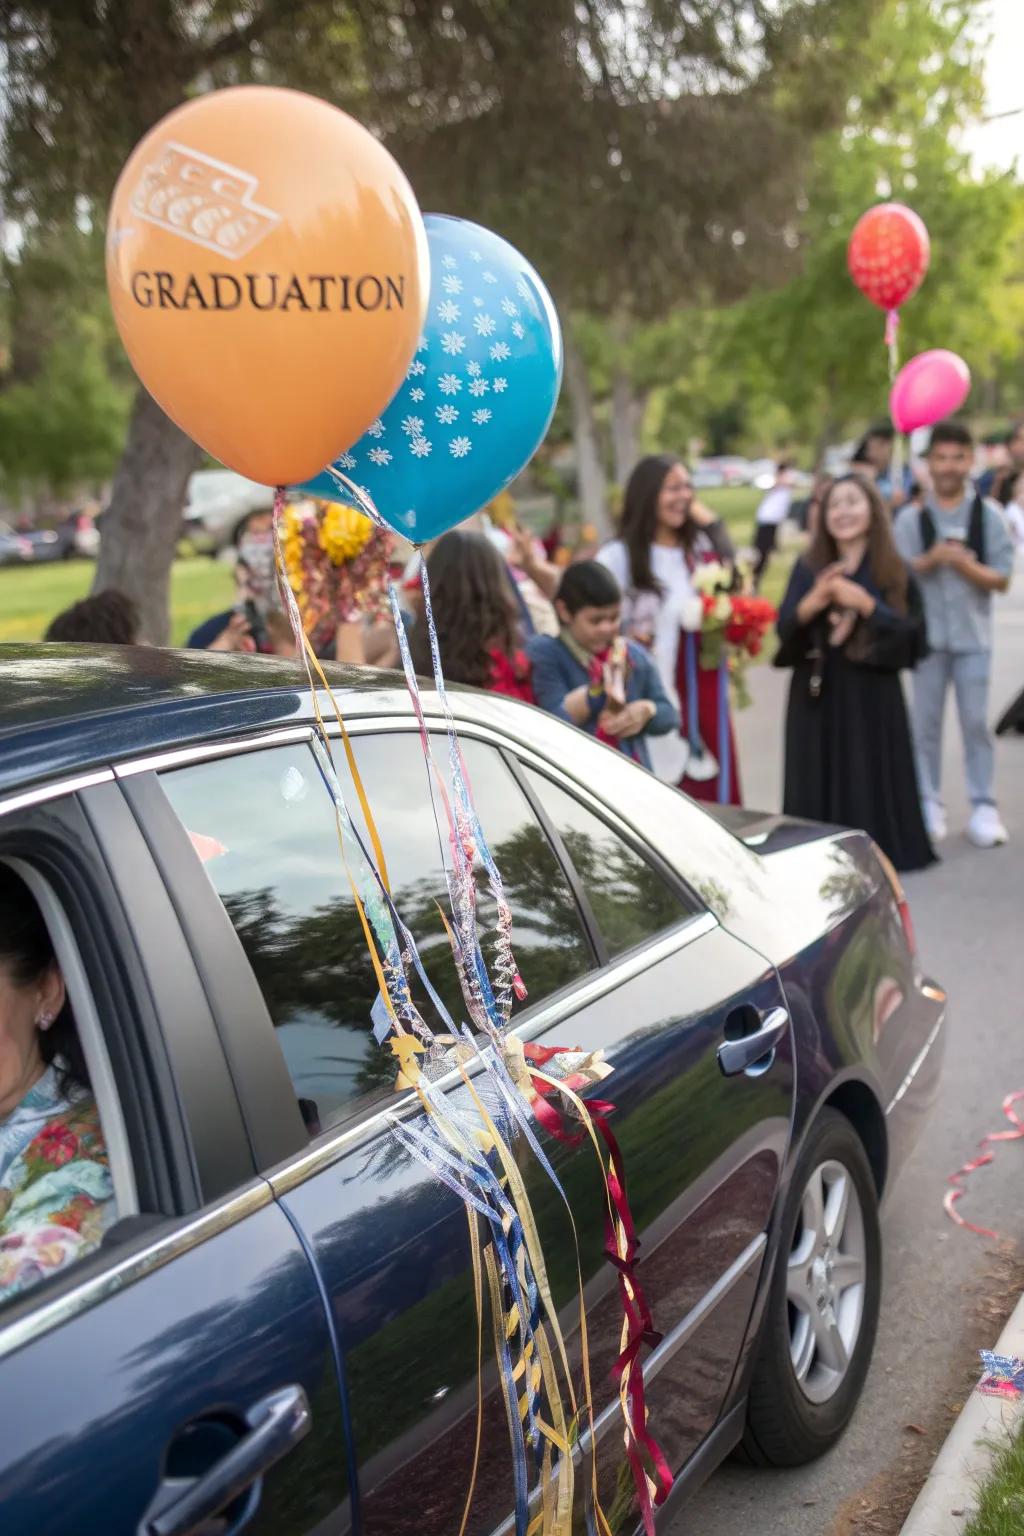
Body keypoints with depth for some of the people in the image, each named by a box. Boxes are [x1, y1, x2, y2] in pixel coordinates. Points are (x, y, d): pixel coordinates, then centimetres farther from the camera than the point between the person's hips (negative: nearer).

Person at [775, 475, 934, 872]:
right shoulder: (808, 568, 6)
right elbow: (784, 629, 0)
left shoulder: (894, 571, 1)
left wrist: (865, 604, -15)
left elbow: (913, 634, -5)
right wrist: (813, 601, -19)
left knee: (871, 782, -1)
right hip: (818, 694, 2)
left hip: (872, 696, -2)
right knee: (820, 782, 3)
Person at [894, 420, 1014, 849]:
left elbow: (1001, 579, -3)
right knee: (926, 721, 6)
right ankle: (929, 804, 16)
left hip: (972, 635, 0)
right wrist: (931, 561, -18)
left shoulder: (988, 515, -1)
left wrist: (964, 564, -19)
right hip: (927, 633, 1)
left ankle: (983, 807, 11)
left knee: (975, 721, 3)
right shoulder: (911, 518, 0)